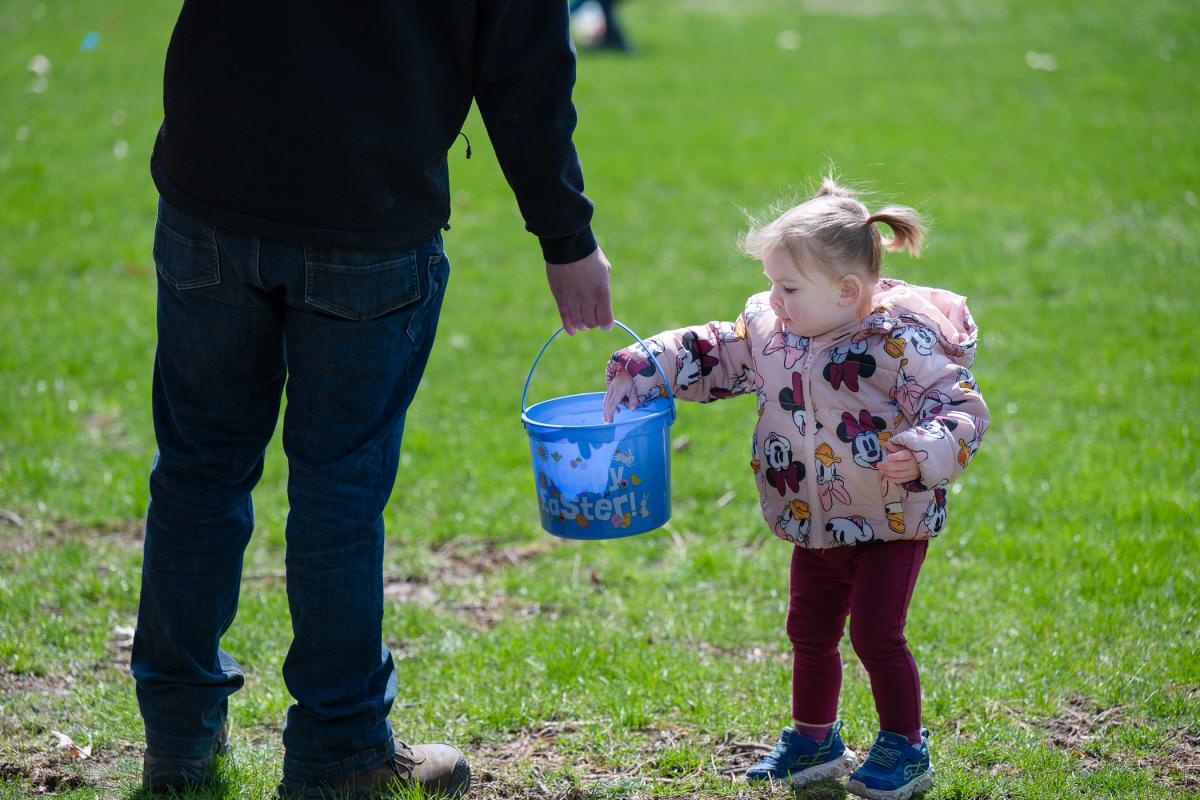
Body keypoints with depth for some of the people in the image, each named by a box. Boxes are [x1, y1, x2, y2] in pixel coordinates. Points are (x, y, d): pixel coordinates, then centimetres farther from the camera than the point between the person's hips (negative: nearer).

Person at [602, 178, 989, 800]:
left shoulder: (901, 343, -21)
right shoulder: (770, 329, -3)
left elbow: (960, 408, -22)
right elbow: (709, 355, 8)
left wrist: (921, 454, -40)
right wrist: (640, 370, -4)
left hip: (891, 521, -7)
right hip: (816, 525, 7)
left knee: (875, 633, -6)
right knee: (810, 631, 15)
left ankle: (904, 748, 12)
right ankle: (813, 740, 33)